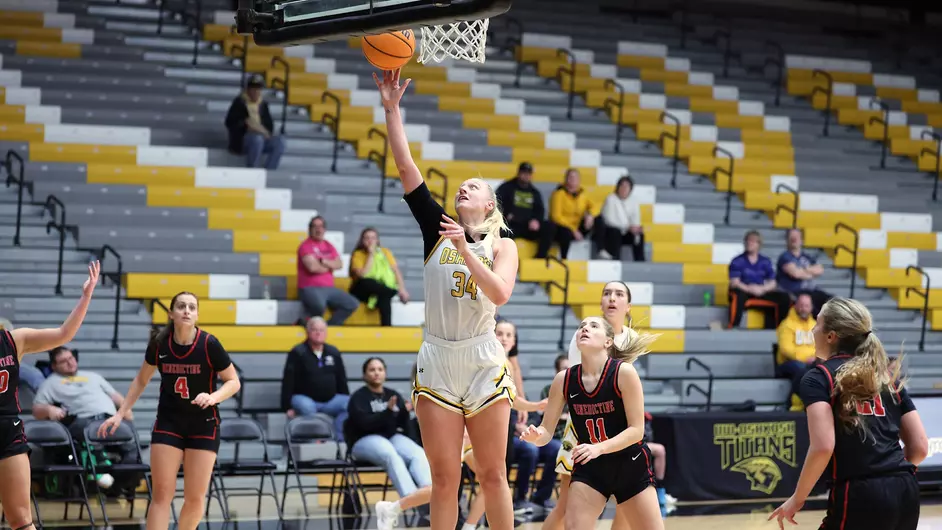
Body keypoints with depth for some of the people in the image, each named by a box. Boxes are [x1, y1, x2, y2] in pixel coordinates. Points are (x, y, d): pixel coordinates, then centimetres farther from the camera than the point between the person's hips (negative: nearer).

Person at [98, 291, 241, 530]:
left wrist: (213, 396, -26)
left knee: (195, 497, 0)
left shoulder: (209, 344, -15)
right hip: (168, 423, 2)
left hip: (204, 425, -2)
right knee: (162, 493, -5)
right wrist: (120, 414, 7)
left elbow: (233, 382, -7)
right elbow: (141, 380, 10)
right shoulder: (159, 343, -7)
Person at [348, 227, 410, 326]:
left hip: (381, 290, 2)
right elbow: (362, 275, -15)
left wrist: (402, 289, -13)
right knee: (366, 282, -38)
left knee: (384, 297, -35)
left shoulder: (385, 252, 13)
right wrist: (371, 255, -11)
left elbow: (396, 270, 3)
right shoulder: (358, 255, 1)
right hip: (363, 291, -2)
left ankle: (386, 326, -38)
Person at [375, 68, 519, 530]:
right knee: (443, 479, 2)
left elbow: (499, 293, -16)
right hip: (437, 362, 1)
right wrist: (391, 109, -5)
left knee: (492, 475, 4)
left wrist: (464, 249, -22)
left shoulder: (501, 245, 3)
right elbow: (406, 168, 0)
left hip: (483, 365, -1)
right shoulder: (438, 230, 7)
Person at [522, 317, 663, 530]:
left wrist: (599, 448, -33)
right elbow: (547, 431, -4)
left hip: (631, 466, -2)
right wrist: (536, 436, -28)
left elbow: (636, 430, -18)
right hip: (589, 467, 2)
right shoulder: (564, 380, -9)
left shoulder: (624, 372, -19)